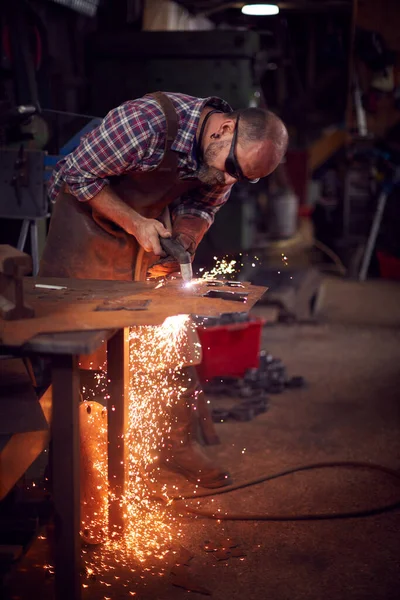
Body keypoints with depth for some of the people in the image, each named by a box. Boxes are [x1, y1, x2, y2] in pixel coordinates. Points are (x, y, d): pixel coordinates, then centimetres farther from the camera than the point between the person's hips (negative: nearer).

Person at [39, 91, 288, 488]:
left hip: (153, 224, 5)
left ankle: (178, 442, 14)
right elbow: (78, 175, -25)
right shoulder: (147, 121, -35)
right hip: (90, 214, -5)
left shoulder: (227, 158, -15)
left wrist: (183, 244, -17)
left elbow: (200, 206, 2)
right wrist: (136, 225, -27)